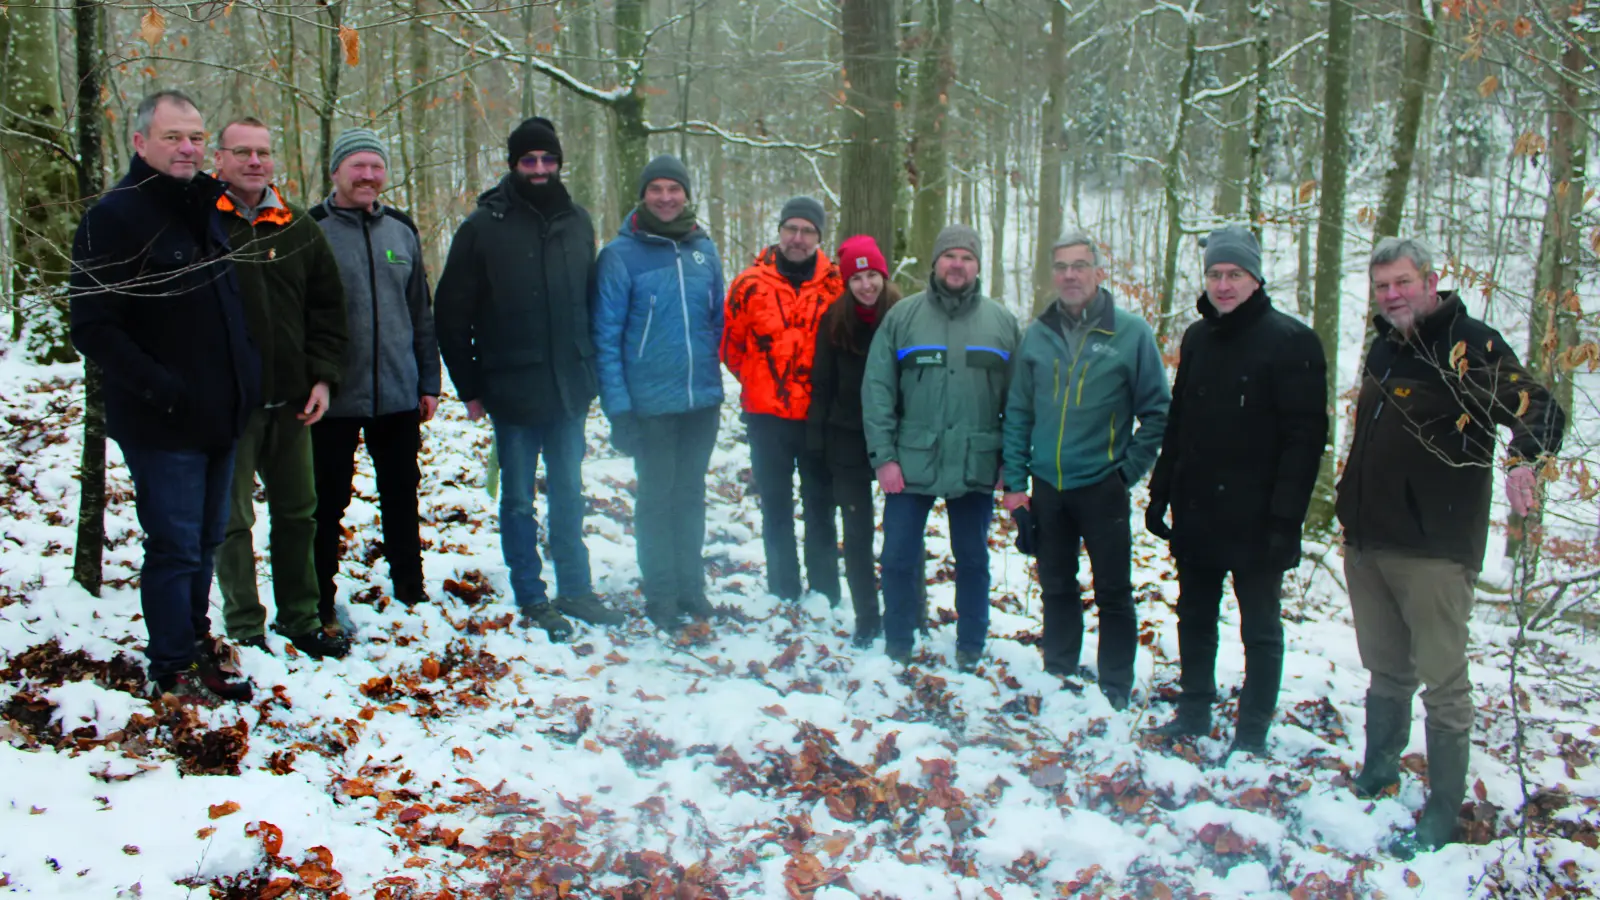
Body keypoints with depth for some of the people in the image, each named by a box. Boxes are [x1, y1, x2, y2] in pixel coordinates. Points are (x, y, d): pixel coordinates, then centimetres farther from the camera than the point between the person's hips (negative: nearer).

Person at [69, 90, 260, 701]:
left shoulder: (208, 209, 12)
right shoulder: (115, 217, -11)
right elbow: (93, 328, -16)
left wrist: (245, 381, 11)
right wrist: (162, 390, -20)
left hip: (220, 418, 7)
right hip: (162, 426, -7)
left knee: (205, 541, 17)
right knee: (175, 548, 0)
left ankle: (194, 646, 32)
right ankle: (175, 668, 15)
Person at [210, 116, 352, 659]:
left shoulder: (298, 228, 10)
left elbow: (328, 308, 13)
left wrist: (324, 376, 3)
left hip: (290, 400, 5)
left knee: (297, 512, 13)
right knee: (233, 517, 2)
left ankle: (300, 619, 26)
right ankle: (245, 630, 14)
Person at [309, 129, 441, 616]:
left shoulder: (402, 230, 10)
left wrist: (429, 383, 10)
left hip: (399, 396, 4)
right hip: (334, 398, -4)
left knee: (402, 498, 13)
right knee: (328, 503, 6)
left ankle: (411, 594, 26)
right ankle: (319, 604, 18)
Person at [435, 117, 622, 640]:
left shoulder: (577, 222, 8)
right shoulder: (485, 226, -5)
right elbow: (452, 312, -3)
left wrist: (590, 371, 9)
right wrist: (470, 386, -4)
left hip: (569, 391, 4)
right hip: (512, 394, -4)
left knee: (569, 495, 14)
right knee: (519, 501, 7)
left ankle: (575, 590, 25)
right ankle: (532, 599, 18)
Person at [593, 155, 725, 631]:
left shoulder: (704, 249, 6)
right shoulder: (621, 253, -7)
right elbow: (606, 335, -8)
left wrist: (716, 382, 10)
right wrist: (617, 407, -14)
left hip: (703, 400, 4)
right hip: (651, 404, -4)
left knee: (691, 494, 15)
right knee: (657, 497, 7)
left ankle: (692, 585, 28)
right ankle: (661, 594, 19)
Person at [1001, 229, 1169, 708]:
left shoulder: (1131, 332, -6)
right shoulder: (1038, 334, 3)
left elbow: (1157, 410, -2)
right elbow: (1018, 412, 7)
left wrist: (1129, 469, -5)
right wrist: (1015, 481, 3)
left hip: (1102, 487, -3)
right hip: (1047, 485, 3)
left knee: (1113, 593, 5)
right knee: (1056, 589, 15)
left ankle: (1116, 690, 18)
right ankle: (1058, 675, 30)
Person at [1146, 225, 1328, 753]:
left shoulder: (1290, 342, -11)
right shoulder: (1197, 338, 10)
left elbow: (1305, 437, -15)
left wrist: (1285, 519, -20)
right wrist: (1160, 493, 11)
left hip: (1254, 522, -6)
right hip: (1195, 516, 6)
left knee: (1260, 630, 8)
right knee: (1194, 619, 17)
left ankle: (1251, 734, 18)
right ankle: (1194, 712, 32)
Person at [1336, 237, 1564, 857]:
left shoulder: (1470, 345, -10)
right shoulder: (1384, 349, 14)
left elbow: (1542, 411, -18)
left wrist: (1523, 461, -37)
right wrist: (1351, 504, 20)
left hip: (1433, 550, -7)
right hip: (1366, 544, 7)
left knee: (1442, 683, 1)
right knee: (1386, 671, 20)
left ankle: (1442, 811, 12)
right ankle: (1378, 769, 36)